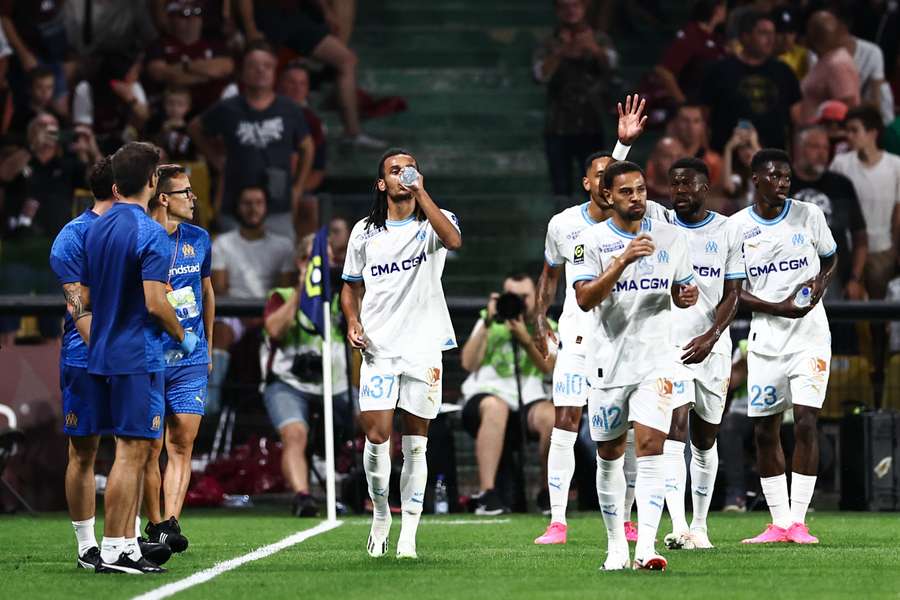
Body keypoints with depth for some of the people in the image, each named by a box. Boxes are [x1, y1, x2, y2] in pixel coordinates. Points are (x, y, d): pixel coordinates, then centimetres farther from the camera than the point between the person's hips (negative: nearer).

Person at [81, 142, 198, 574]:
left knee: (136, 450, 13)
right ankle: (113, 550, -7)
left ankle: (128, 543, 13)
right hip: (138, 356, -8)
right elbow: (155, 302, -19)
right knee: (132, 451, -6)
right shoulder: (149, 233, -14)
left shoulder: (96, 230, 11)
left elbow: (84, 298, 15)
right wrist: (182, 336, -2)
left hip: (103, 355, 8)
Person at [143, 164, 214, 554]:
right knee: (151, 448, 0)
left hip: (191, 360, 4)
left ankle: (170, 523, -10)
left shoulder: (198, 239, 10)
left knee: (182, 444, -5)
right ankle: (153, 524, 11)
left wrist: (208, 345, 26)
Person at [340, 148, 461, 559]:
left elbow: (453, 240, -23)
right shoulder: (365, 232, 10)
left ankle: (408, 534, 8)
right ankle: (380, 515, 13)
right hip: (379, 349, 1)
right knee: (377, 438, -9)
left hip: (423, 348, -1)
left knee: (415, 445, 2)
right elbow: (352, 286, 20)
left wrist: (420, 192, -24)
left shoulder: (432, 223, 1)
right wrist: (353, 322, 1)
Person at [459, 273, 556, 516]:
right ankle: (487, 494, -40)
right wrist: (488, 324, -9)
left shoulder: (546, 328, 14)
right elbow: (468, 363, -3)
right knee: (496, 407, -39)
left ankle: (548, 492, -9)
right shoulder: (489, 322, 12)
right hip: (487, 393, -1)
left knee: (552, 417, -33)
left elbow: (548, 367, -5)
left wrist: (525, 339, -18)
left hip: (528, 400, 1)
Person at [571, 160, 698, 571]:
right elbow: (584, 299, -16)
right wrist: (623, 262, -26)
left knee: (650, 449, -13)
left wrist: (686, 296, -7)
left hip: (655, 360, 1)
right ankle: (616, 545, 22)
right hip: (608, 362, -1)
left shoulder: (670, 237, 6)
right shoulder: (592, 242, -4)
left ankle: (646, 546, -20)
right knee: (609, 456, 8)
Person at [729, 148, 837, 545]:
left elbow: (831, 260, 15)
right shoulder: (737, 227, -1)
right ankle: (778, 522, 11)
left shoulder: (809, 216, 1)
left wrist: (820, 286, -7)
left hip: (810, 337, -1)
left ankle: (798, 522, -8)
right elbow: (734, 291, -1)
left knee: (806, 423, -11)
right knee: (764, 430, 2)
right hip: (766, 339, 1)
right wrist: (780, 309, -15)